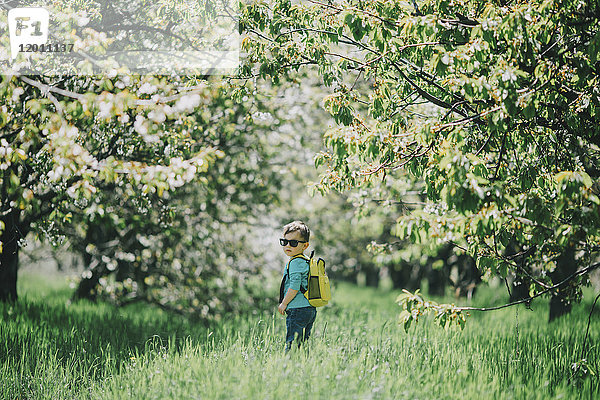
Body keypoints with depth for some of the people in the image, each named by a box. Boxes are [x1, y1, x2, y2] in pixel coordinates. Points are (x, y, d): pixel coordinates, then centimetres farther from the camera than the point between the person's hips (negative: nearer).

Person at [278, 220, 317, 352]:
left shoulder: (296, 262, -13)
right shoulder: (305, 261, 19)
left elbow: (294, 287, -19)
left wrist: (284, 303, -9)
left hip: (298, 310, -10)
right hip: (310, 310, 10)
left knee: (292, 345, -11)